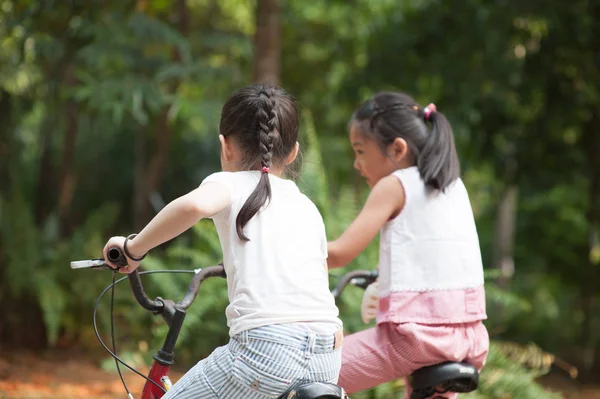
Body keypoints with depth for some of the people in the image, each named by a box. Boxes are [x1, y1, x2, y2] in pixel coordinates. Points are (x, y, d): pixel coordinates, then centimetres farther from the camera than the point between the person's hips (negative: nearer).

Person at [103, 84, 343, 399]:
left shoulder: (231, 184, 10)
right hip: (328, 357, 6)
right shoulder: (307, 207, 25)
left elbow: (195, 204, -15)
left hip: (267, 346, -5)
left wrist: (134, 247, -2)